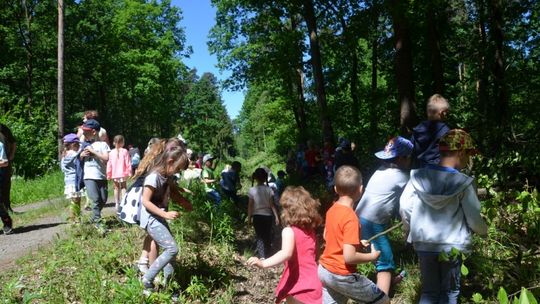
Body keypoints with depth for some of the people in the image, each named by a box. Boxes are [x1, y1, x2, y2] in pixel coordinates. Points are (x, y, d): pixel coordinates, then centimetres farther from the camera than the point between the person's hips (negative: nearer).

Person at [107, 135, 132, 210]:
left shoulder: (111, 152, 1)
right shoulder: (125, 151, -7)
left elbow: (109, 164, 3)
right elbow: (128, 163, -8)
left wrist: (109, 174, 9)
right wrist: (129, 172, 0)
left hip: (114, 174, 2)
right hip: (123, 174, -2)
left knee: (116, 188, 13)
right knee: (123, 187, 6)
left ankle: (117, 203, 16)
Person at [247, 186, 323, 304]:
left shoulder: (289, 231, -17)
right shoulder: (310, 230, 5)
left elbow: (287, 253, -36)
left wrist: (263, 263, -46)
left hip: (298, 285, -7)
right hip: (313, 283, 7)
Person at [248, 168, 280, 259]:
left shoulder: (252, 190, -8)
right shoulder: (269, 190, -5)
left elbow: (250, 205, -6)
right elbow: (272, 205, -6)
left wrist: (249, 217, 2)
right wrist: (276, 217, -2)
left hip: (257, 216, -1)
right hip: (267, 215, 1)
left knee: (260, 237, 5)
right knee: (267, 236, 16)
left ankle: (262, 257, -6)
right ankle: (267, 256, 26)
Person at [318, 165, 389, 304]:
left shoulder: (332, 209, 1)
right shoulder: (350, 218, -23)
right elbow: (349, 257, -26)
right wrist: (372, 256, -10)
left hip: (324, 270, 8)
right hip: (341, 276, -8)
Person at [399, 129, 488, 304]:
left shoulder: (419, 176, -6)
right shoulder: (463, 183, -13)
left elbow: (404, 207, -4)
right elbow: (473, 218, -8)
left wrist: (410, 229, 14)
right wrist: (483, 230, 15)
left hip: (423, 243, 3)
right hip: (451, 245, -2)